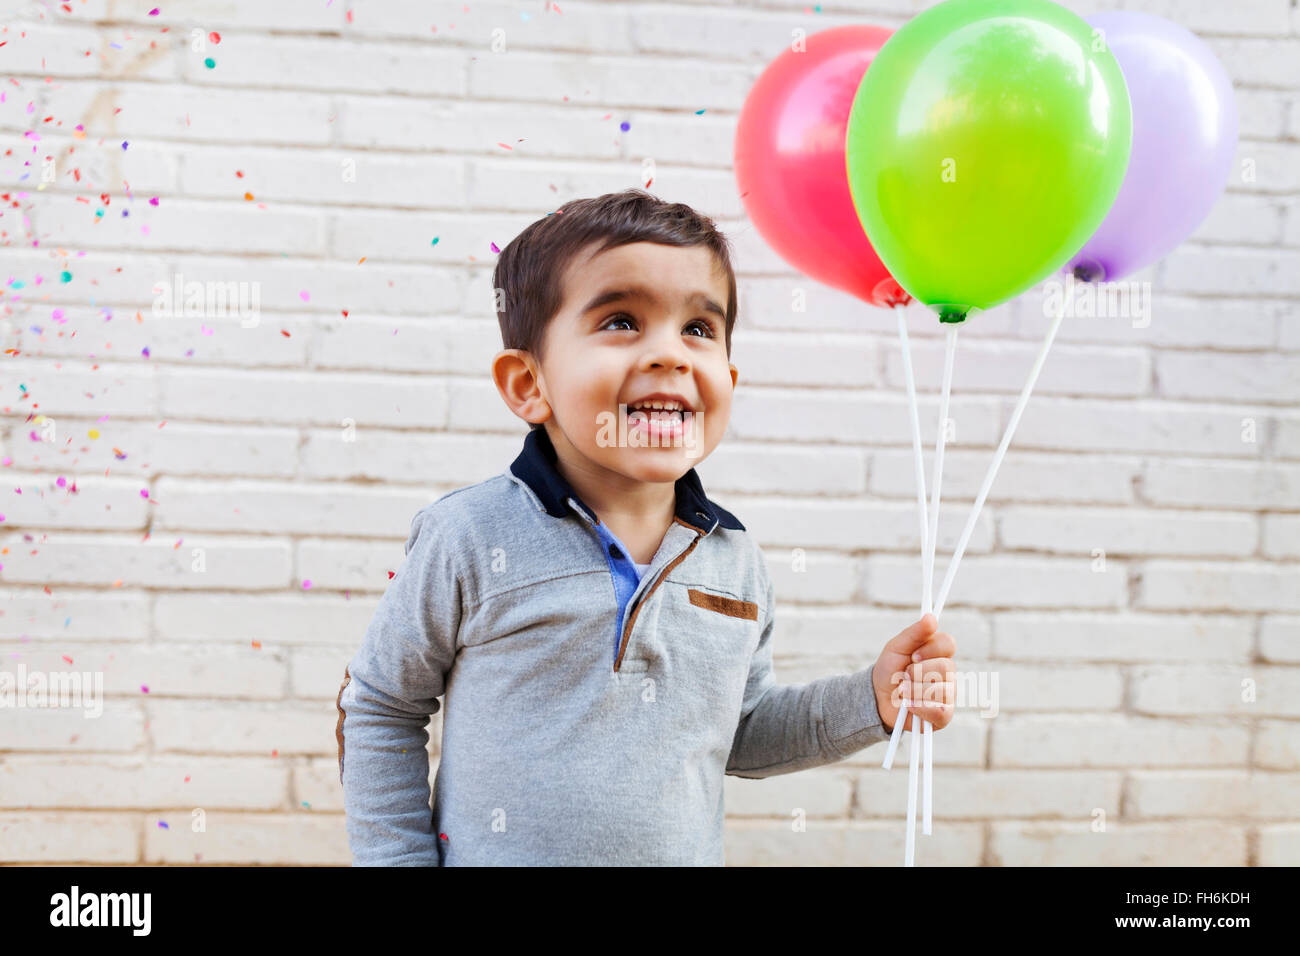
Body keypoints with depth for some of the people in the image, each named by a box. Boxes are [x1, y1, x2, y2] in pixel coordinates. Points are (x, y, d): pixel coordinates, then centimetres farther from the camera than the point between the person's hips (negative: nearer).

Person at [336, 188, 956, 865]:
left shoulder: (736, 560, -2)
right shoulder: (475, 538, -15)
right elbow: (380, 708, -4)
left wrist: (870, 703, 0)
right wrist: (398, 860, -8)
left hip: (687, 855, 3)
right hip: (495, 856, -3)